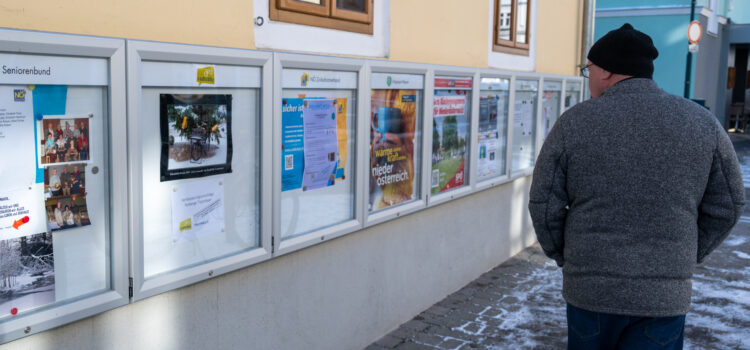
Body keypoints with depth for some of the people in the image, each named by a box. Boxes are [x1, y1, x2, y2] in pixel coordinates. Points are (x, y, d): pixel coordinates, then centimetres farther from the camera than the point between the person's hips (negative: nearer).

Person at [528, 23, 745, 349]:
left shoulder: (573, 123, -7)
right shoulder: (702, 122, -1)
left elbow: (544, 205, -5)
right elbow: (726, 206, 3)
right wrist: (682, 260, 14)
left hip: (590, 286, -1)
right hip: (664, 293, 1)